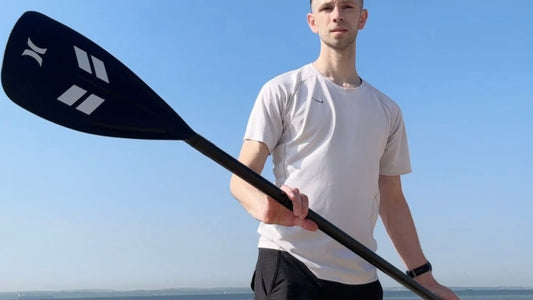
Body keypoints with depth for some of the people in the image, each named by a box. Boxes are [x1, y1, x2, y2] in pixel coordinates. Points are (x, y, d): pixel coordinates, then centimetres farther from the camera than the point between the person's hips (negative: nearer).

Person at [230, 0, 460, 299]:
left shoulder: (388, 110, 14)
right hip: (288, 262, -3)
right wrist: (265, 206, -28)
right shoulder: (282, 90, 2)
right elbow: (241, 177, -5)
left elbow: (392, 201, 17)